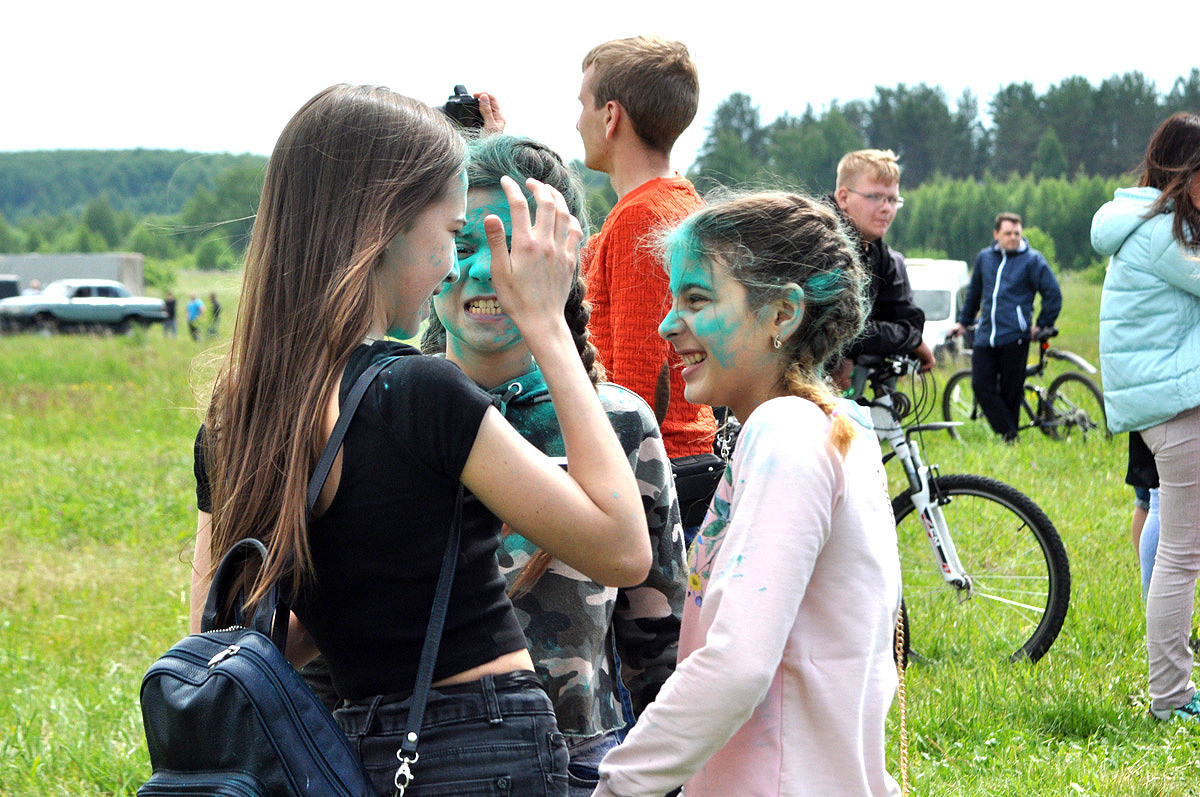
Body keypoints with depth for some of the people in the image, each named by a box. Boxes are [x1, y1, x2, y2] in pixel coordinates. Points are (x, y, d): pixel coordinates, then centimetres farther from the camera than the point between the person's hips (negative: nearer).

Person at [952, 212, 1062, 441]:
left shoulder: (1032, 260, 0)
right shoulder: (984, 258, 13)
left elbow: (1053, 294, 3)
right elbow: (974, 293, 28)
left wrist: (1042, 325, 1)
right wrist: (963, 321, 30)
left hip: (1014, 337, -4)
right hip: (985, 336, 4)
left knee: (1010, 392, 0)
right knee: (981, 386, -8)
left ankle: (1011, 436, 12)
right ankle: (1008, 433, -2)